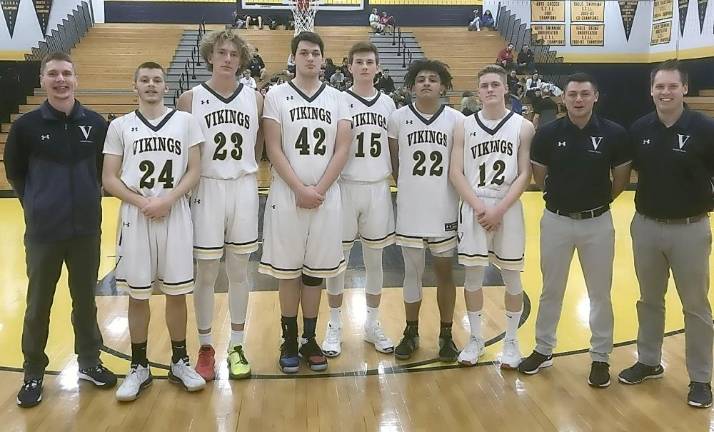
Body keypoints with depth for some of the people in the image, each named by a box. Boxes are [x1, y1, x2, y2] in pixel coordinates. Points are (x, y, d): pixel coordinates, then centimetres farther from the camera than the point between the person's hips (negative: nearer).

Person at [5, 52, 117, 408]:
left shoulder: (96, 123, -3)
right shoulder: (26, 125, -7)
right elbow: (14, 172, 6)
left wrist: (87, 197, 5)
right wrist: (37, 203, 4)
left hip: (87, 230, 2)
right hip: (42, 232, -1)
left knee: (86, 301, 14)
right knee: (38, 305, 10)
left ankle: (89, 362, 32)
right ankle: (33, 373, 26)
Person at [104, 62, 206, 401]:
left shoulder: (185, 121, 4)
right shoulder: (120, 126, 4)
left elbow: (194, 171, 1)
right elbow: (109, 178, 1)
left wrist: (168, 199, -14)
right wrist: (142, 202, -13)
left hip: (175, 216, 0)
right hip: (135, 217, 0)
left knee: (176, 292, 6)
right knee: (138, 295, 6)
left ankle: (179, 362, 21)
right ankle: (139, 367, 19)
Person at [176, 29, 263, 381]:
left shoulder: (255, 99, 3)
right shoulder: (190, 99, -3)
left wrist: (244, 168, 1)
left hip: (244, 190, 2)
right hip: (207, 191, -2)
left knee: (238, 272, 10)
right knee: (205, 275, 6)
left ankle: (237, 346, 21)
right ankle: (205, 347, 20)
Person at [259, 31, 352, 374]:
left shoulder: (336, 98, 8)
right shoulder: (276, 96, 1)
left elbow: (342, 149, 2)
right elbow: (274, 150, -5)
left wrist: (319, 189, -9)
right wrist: (301, 190, -13)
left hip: (327, 197, 2)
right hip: (287, 196, -2)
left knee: (316, 271, 8)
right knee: (287, 270, 4)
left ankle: (309, 339, 19)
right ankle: (289, 340, 16)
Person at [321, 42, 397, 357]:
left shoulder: (387, 103, 8)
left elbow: (394, 148, 14)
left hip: (378, 189, 3)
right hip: (345, 187, -3)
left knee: (374, 260, 11)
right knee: (337, 259, 4)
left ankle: (372, 324, 23)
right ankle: (334, 326, 17)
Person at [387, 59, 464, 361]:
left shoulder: (456, 120, -2)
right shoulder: (399, 118, -1)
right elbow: (394, 163, 8)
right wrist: (411, 189, 8)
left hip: (445, 208, 0)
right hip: (410, 208, 0)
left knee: (444, 270, 10)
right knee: (412, 271, 10)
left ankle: (446, 334, 21)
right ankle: (411, 332, 23)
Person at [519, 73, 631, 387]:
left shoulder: (614, 134, -9)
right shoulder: (548, 133, -8)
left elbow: (621, 179, 3)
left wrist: (597, 201, 11)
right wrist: (563, 196, 9)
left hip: (597, 222, 0)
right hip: (556, 221, 1)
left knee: (600, 293, 10)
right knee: (551, 289, 13)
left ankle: (600, 357, 24)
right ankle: (543, 349, 28)